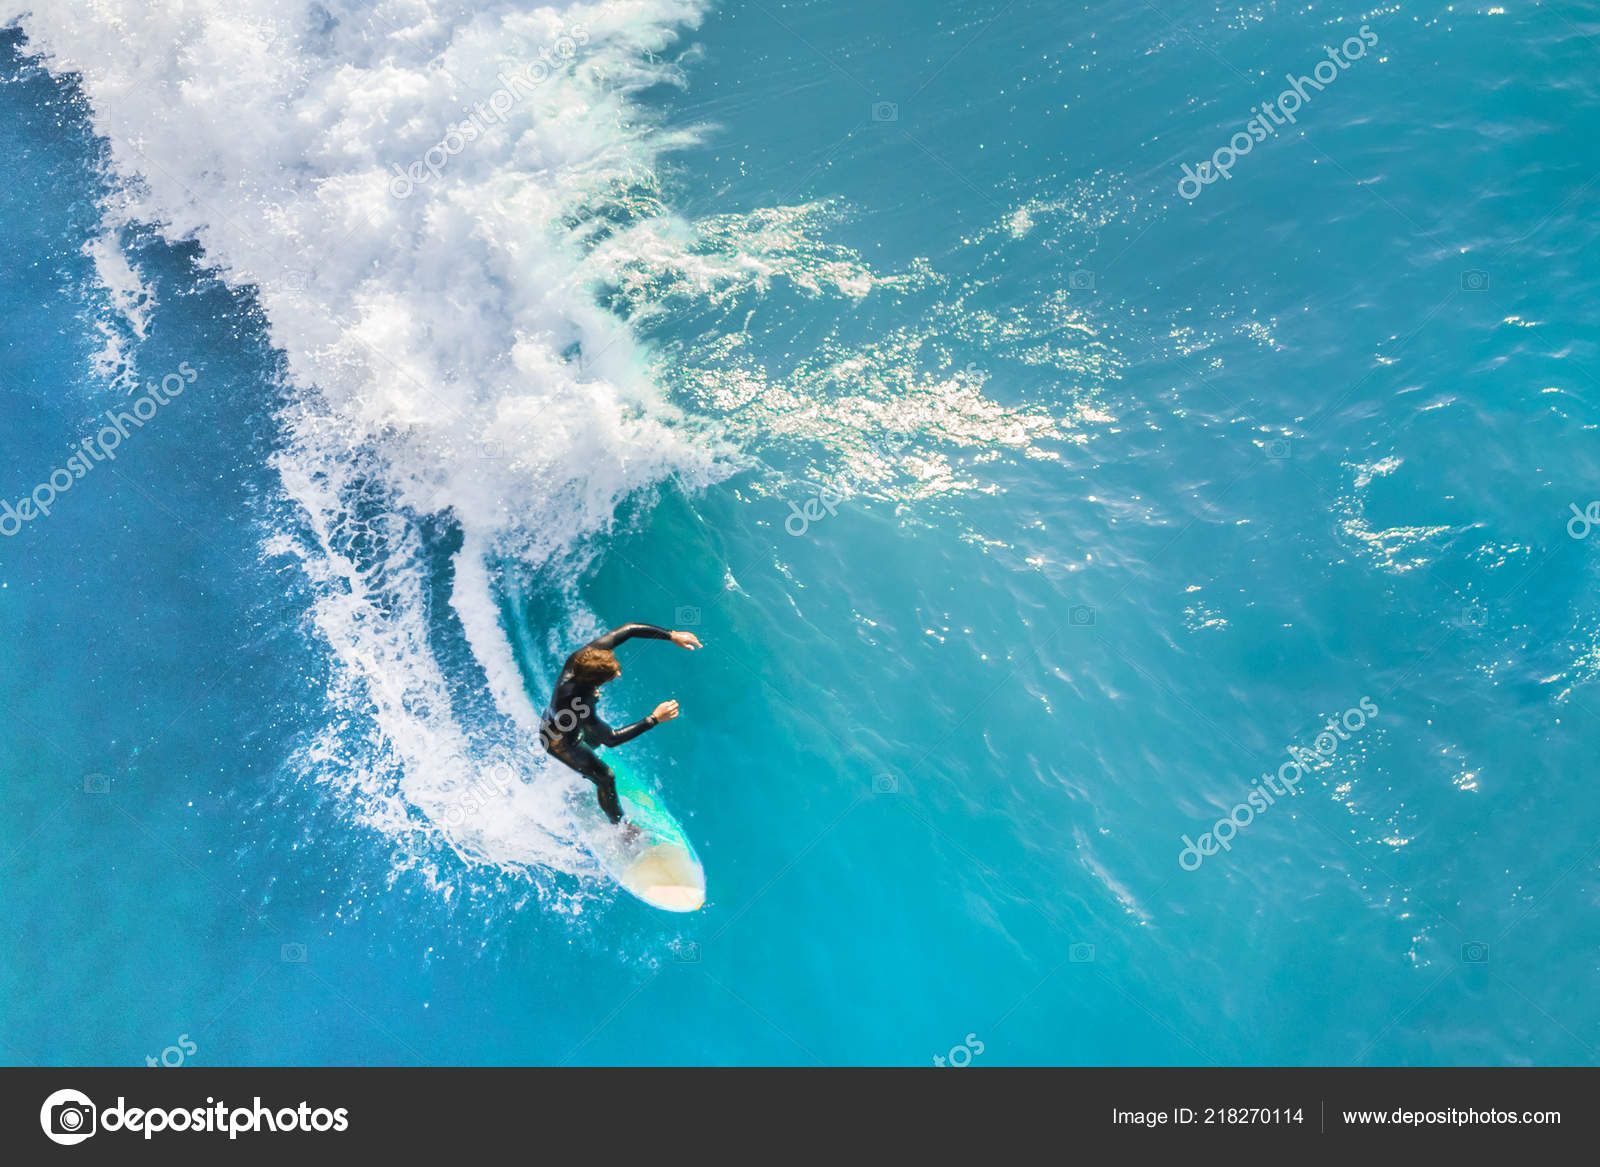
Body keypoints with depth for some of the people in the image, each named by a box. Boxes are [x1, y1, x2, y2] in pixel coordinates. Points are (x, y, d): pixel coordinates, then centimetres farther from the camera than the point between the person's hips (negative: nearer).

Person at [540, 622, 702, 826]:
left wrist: (672, 636, -30)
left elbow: (627, 630, -24)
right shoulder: (578, 701, -48)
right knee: (605, 777, 11)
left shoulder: (586, 654, -33)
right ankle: (618, 825, 38)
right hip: (560, 742, -7)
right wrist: (654, 719, -38)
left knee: (594, 739, 36)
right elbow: (611, 739, -38)